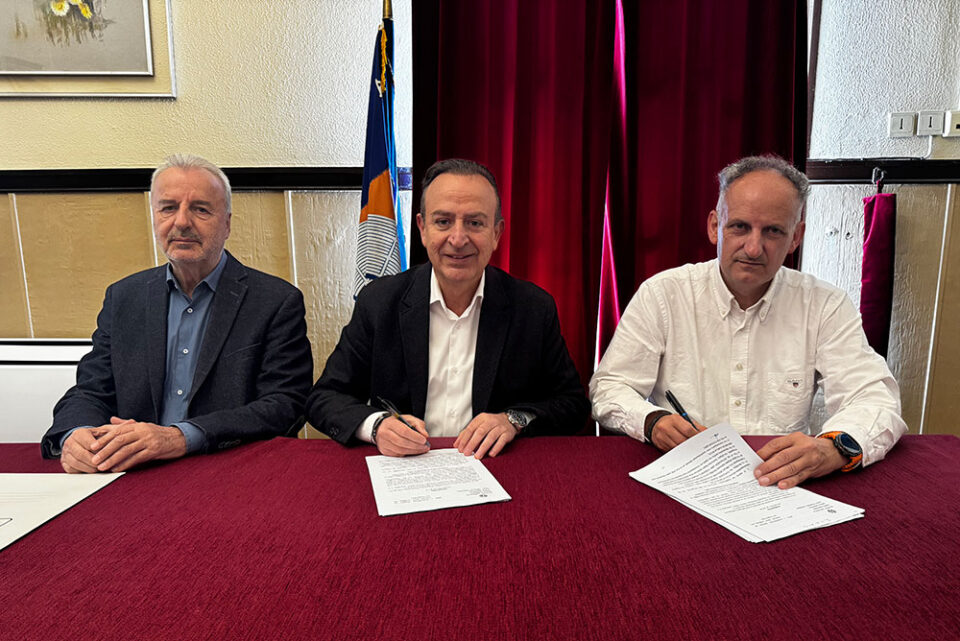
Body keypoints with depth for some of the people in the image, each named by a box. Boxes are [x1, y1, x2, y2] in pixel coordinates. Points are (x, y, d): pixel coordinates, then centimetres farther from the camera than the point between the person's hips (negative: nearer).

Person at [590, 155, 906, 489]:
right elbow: (609, 389, -2)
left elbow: (875, 398, -5)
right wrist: (652, 421, -24)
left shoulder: (825, 306, 2)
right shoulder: (661, 295, -2)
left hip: (782, 486, 3)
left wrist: (835, 447, -28)